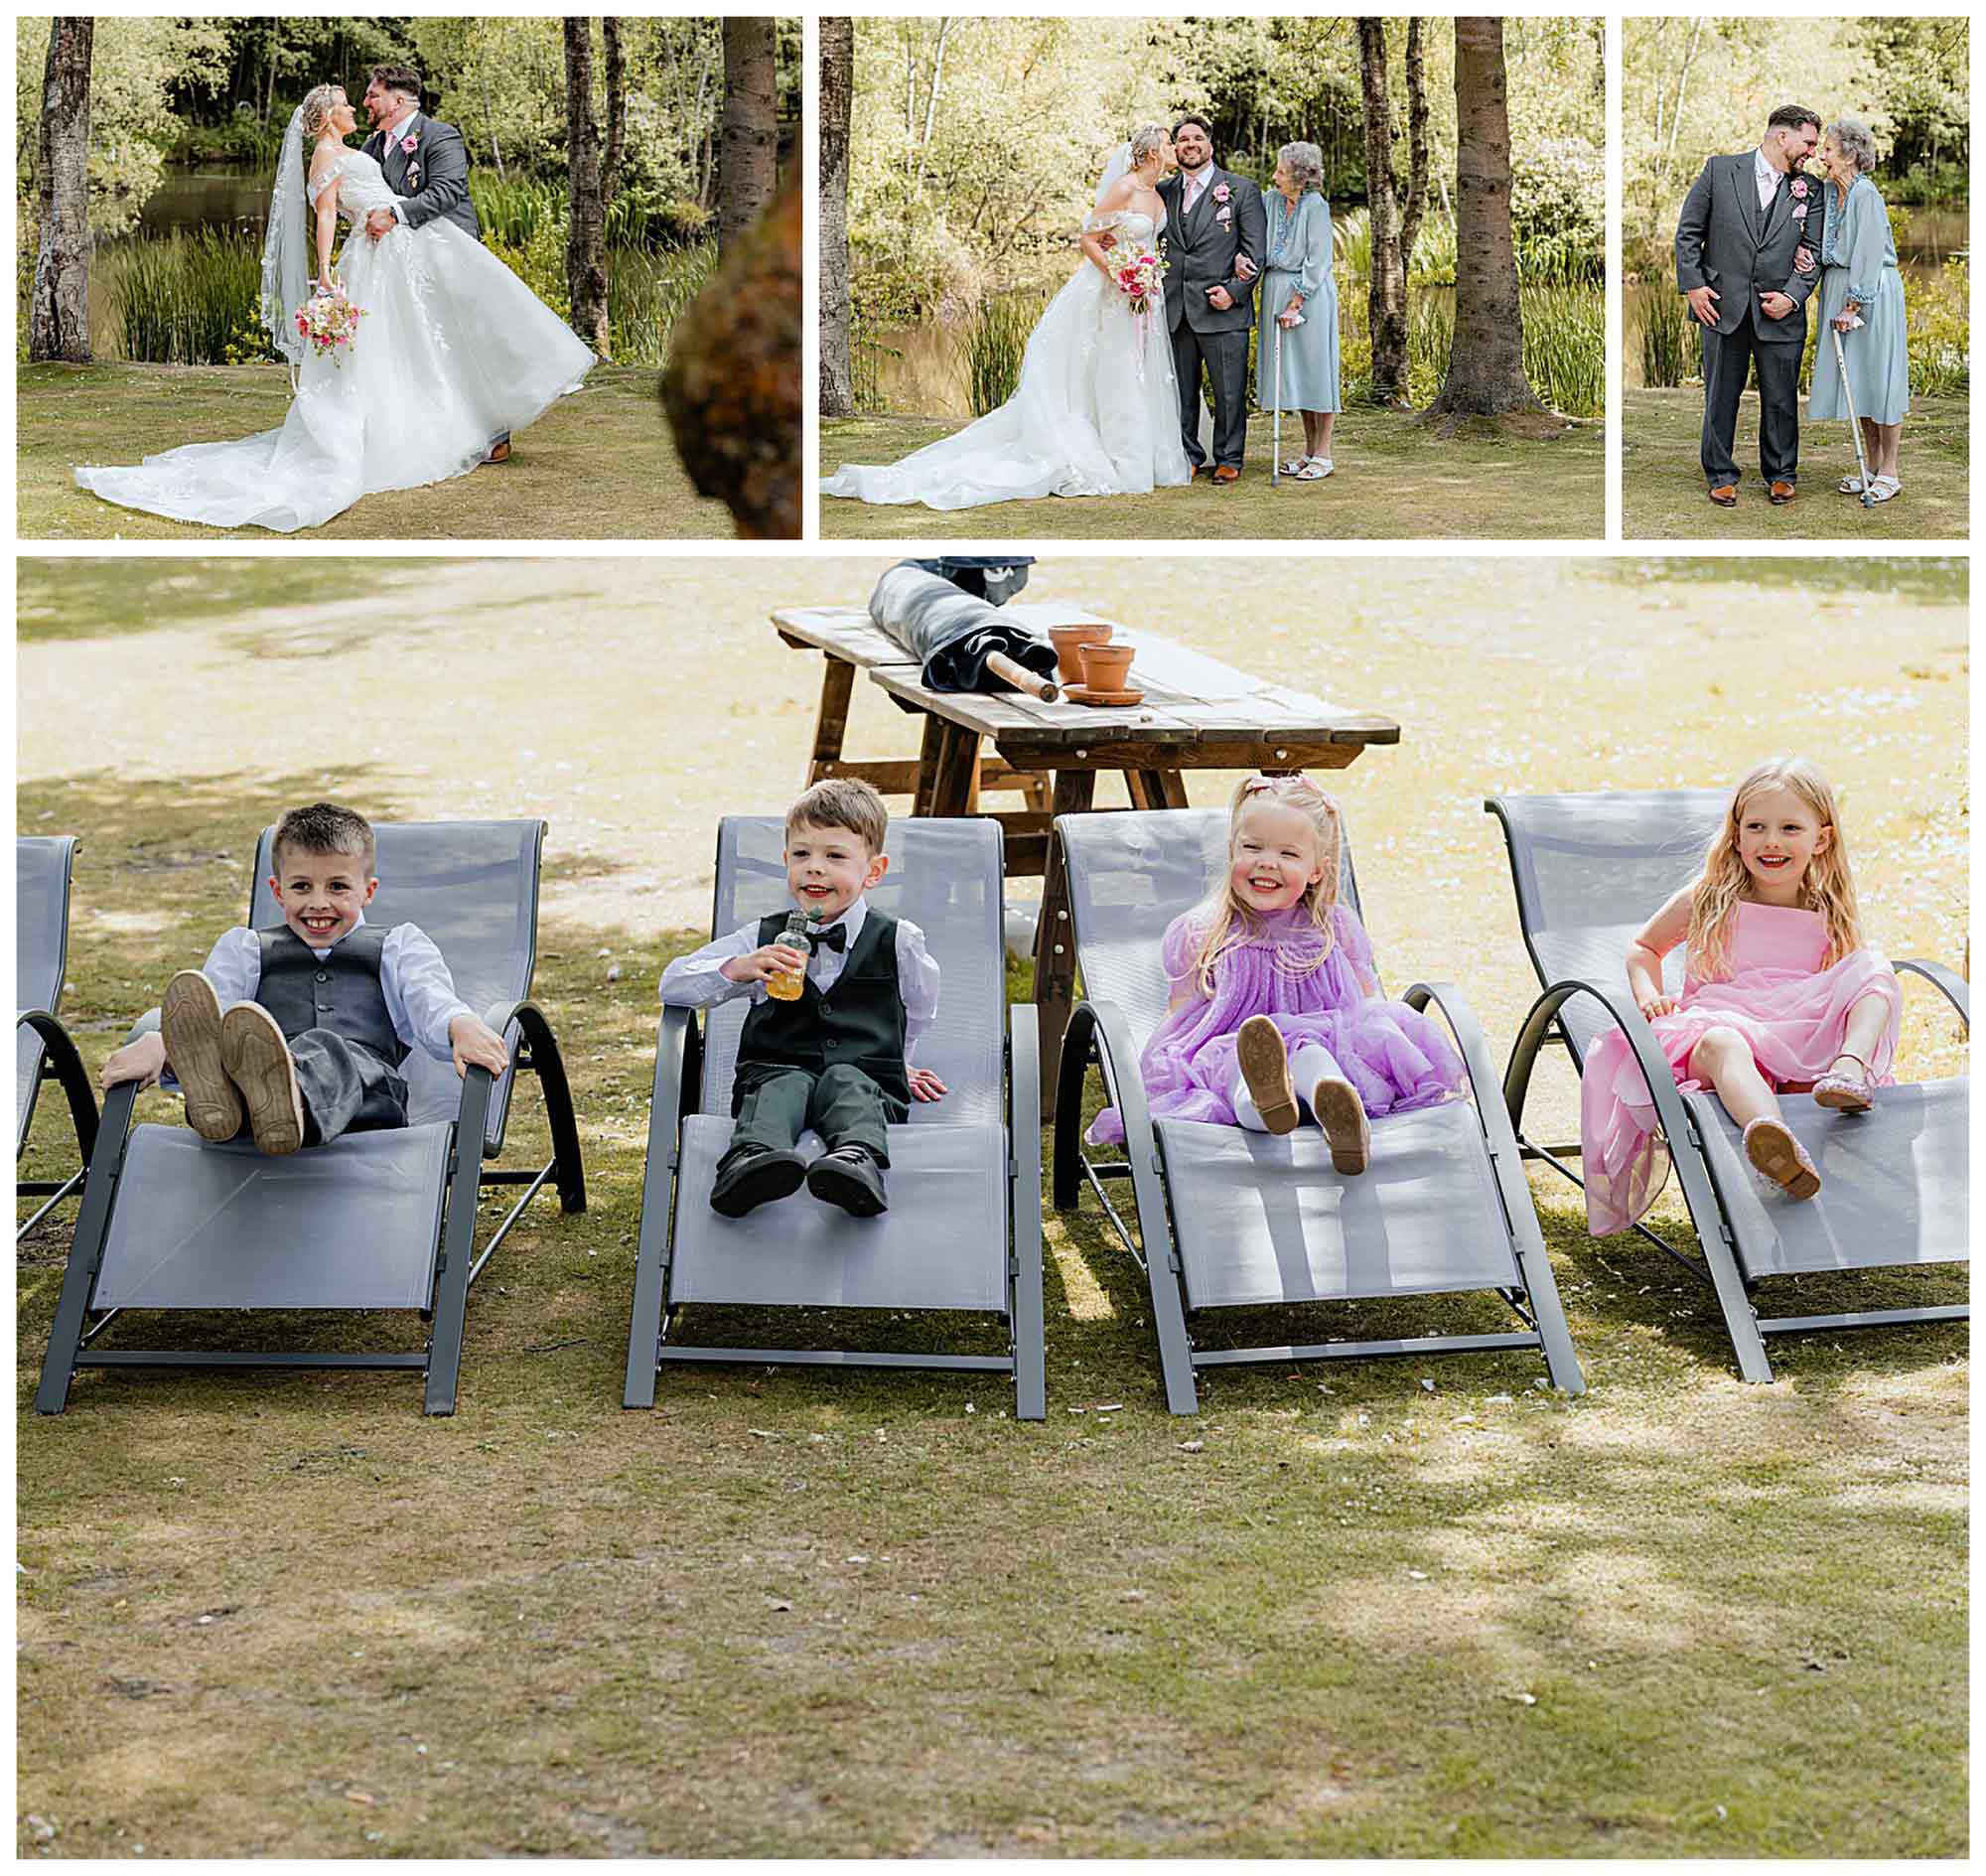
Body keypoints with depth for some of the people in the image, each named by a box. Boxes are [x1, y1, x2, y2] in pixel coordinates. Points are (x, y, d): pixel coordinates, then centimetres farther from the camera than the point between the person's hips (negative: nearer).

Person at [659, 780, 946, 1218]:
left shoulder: (899, 942, 9)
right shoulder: (763, 939, 13)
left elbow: (918, 1015, 29)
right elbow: (673, 985, 11)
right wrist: (739, 969, -7)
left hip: (868, 1082, -1)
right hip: (774, 1071, 1)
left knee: (845, 1080, -34)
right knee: (785, 1085, -33)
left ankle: (858, 1161, -65)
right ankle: (753, 1158, -64)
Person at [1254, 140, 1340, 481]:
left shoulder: (1316, 206, -12)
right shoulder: (1270, 199, 5)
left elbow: (1316, 261, -12)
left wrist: (1296, 301, -14)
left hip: (1310, 293, -7)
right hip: (1276, 291, 7)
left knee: (1315, 368, -1)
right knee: (1292, 373, 10)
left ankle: (1323, 455, 4)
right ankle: (1309, 450, 19)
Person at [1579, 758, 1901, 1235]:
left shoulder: (1828, 916, 13)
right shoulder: (1709, 901, 10)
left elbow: (1851, 983, 23)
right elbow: (1644, 946, 23)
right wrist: (1649, 994, 1)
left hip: (1807, 1047, 3)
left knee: (1876, 967, -14)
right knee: (1722, 1042, -41)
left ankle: (1851, 1066, -43)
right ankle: (1777, 1146, -74)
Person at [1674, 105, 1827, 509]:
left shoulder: (1809, 191, 5)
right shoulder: (1720, 170, 0)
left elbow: (1813, 252, 6)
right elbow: (1688, 231, 3)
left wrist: (1793, 295, -9)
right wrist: (1692, 285, -5)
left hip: (1779, 312, 1)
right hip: (1722, 305, -1)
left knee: (1781, 399, 7)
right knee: (1721, 396, 6)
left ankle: (1780, 473, 22)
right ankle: (1721, 475, 18)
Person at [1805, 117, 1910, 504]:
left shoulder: (1866, 195, -16)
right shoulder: (1827, 191, 8)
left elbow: (1868, 255, -18)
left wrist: (1852, 305, -19)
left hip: (1872, 291, -8)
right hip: (1838, 288, 8)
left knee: (1878, 377, -3)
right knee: (1854, 380, 11)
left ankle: (1889, 473, 3)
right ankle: (1871, 467, 19)